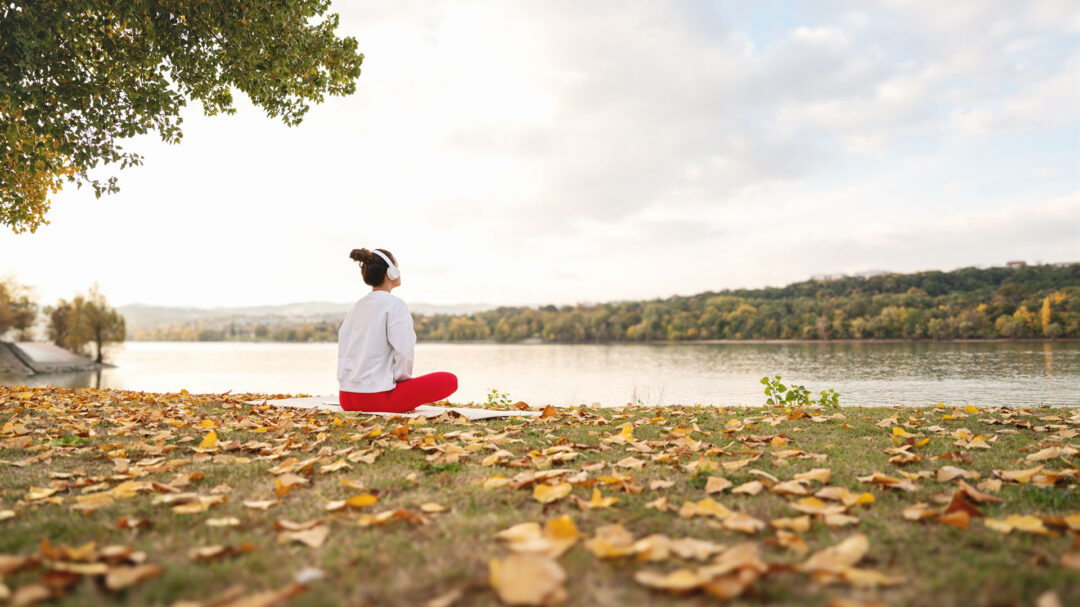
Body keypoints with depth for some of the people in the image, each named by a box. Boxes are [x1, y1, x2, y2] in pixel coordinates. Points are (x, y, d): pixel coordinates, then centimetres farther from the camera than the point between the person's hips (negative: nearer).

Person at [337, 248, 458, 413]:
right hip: (376, 397, -8)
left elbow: (343, 348, 13)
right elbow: (403, 351, -17)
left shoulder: (357, 306, 13)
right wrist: (404, 377, 2)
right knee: (449, 381, -3)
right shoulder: (395, 304, -9)